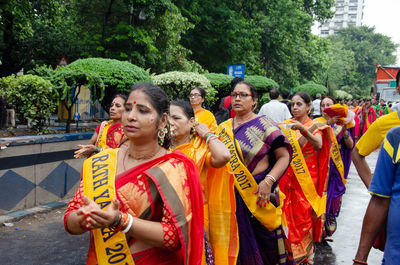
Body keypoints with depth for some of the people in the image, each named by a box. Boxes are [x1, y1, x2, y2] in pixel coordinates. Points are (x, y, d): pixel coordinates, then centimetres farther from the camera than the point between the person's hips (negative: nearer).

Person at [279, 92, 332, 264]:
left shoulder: (315, 126, 1)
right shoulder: (286, 126, 8)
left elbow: (319, 144, -20)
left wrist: (302, 129, -34)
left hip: (307, 178, -2)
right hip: (289, 178, 2)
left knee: (305, 216, 1)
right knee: (288, 214, 3)